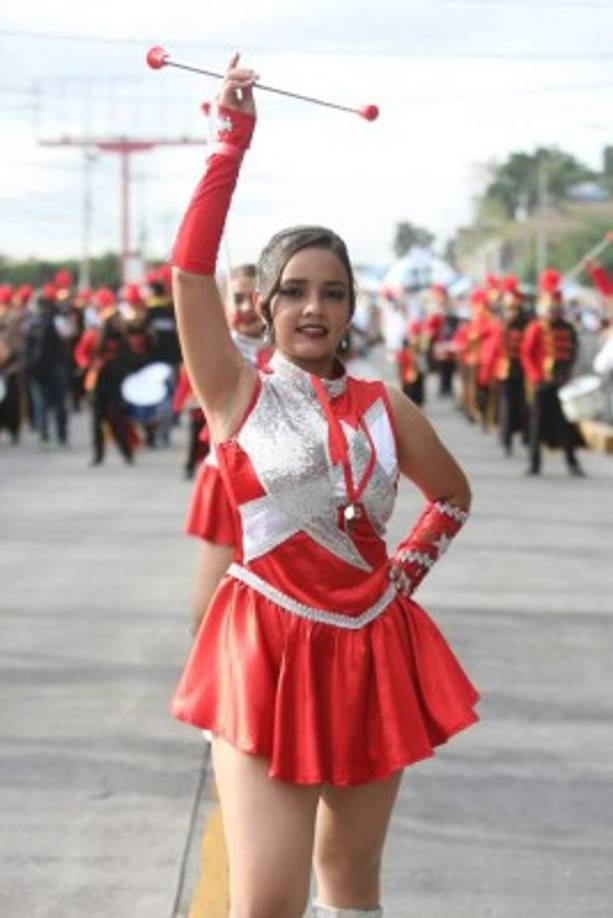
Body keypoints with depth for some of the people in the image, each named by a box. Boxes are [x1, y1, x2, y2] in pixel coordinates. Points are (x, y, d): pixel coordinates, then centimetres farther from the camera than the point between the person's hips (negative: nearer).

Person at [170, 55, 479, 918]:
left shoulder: (385, 408, 6)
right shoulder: (238, 392, -3)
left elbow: (453, 496, 23)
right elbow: (191, 269, -16)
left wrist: (412, 564, 7)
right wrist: (233, 141, -15)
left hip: (370, 649, 4)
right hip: (268, 650, -4)